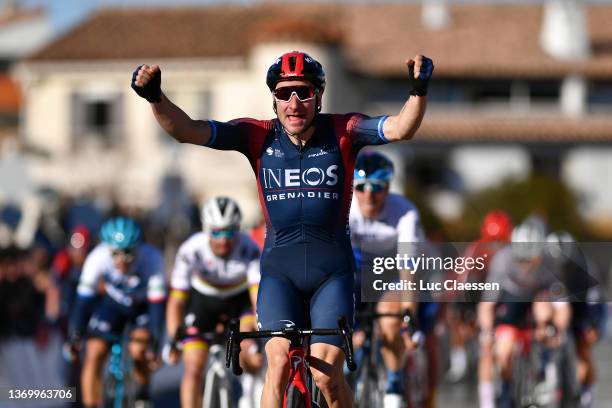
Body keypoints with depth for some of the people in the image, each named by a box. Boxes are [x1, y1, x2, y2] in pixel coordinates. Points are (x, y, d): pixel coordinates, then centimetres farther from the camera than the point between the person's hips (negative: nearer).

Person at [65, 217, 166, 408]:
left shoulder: (151, 259, -34)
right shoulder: (98, 258, -31)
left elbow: (157, 304, -32)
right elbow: (84, 299, -26)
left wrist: (155, 343, -37)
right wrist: (75, 337, -32)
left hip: (143, 306, -1)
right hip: (112, 304, 2)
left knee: (138, 351, -22)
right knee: (94, 355, -13)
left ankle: (143, 392, 8)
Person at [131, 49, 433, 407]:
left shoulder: (341, 132, -8)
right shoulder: (259, 136, -7)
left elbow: (401, 128, -23)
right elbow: (187, 130, -15)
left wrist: (419, 92, -42)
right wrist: (156, 98, -33)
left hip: (332, 271, -1)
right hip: (280, 270, 1)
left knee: (326, 373, -10)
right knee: (279, 361, -17)